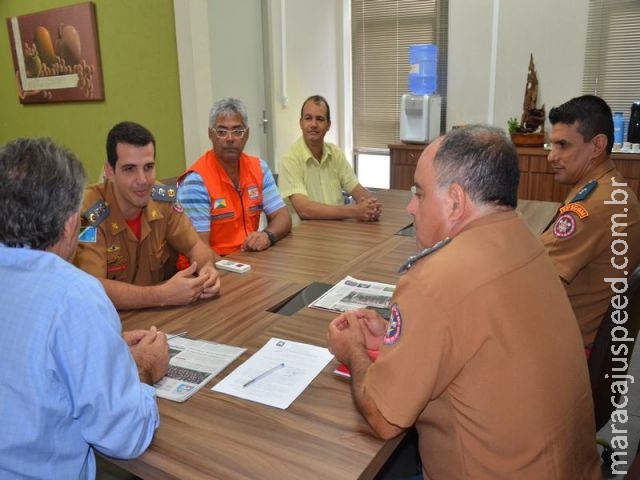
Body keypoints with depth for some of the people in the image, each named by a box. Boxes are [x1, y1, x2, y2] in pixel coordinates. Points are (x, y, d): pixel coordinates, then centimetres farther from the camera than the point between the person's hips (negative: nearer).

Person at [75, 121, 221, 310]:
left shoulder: (164, 199, -5)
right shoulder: (88, 212, -20)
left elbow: (195, 246, 1)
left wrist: (207, 268, -21)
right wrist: (163, 295, -36)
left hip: (162, 313, 3)